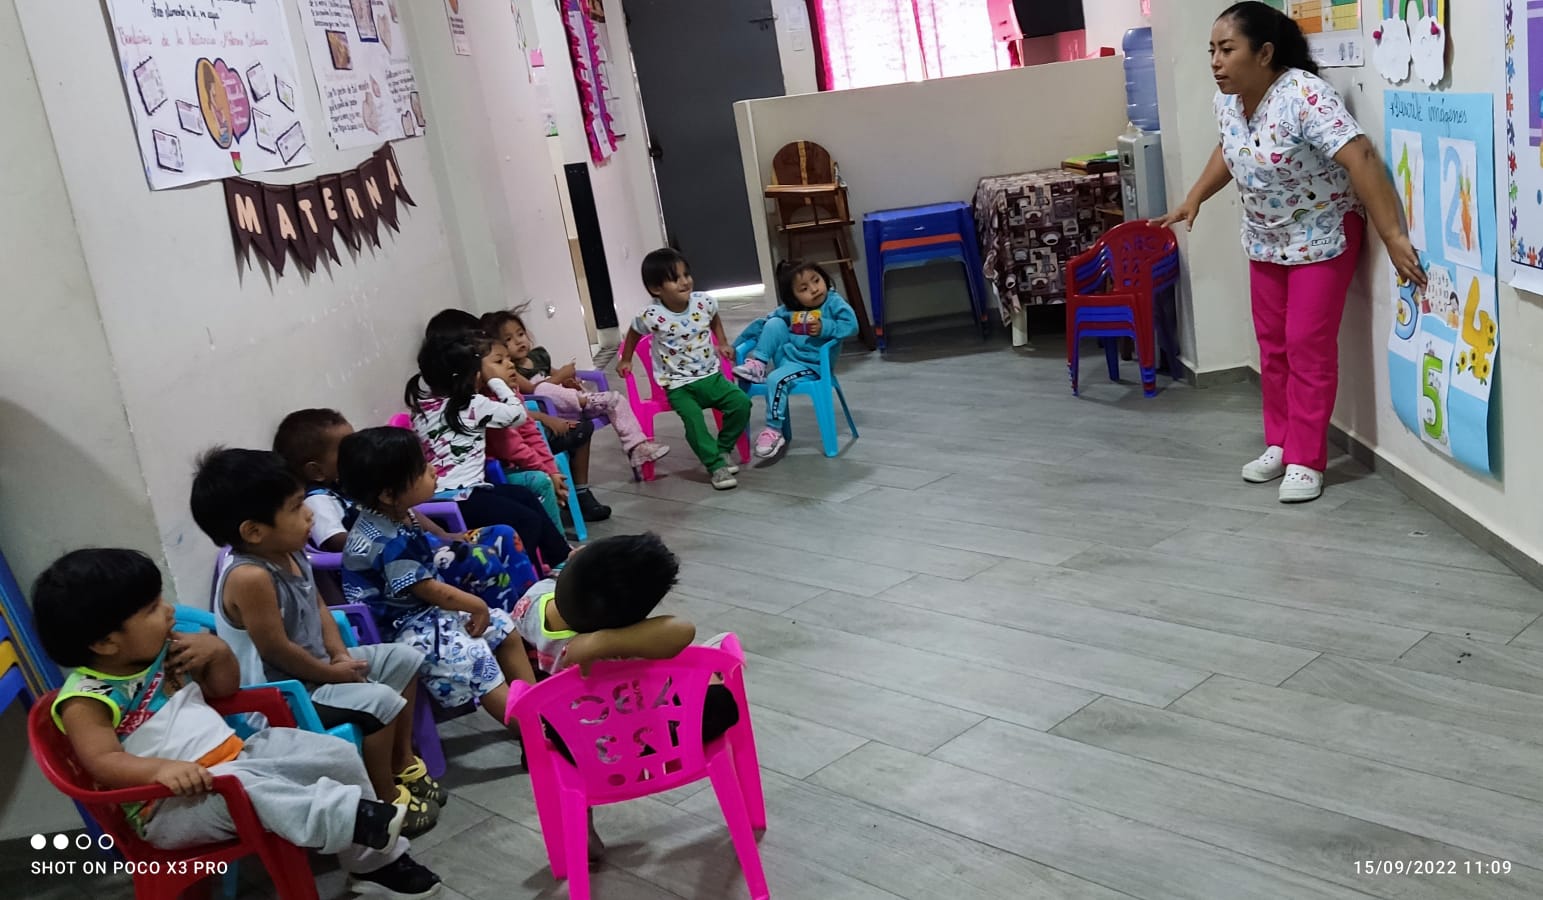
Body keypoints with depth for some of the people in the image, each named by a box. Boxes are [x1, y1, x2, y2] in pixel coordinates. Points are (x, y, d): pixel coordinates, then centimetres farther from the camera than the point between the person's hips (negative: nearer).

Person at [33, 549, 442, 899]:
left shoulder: (164, 652, 10)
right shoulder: (85, 699, -12)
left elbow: (224, 689, 21)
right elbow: (103, 762, -23)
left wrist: (218, 650, 0)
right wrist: (160, 768, -40)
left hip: (236, 756, 8)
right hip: (170, 805, -8)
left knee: (337, 755, -2)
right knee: (240, 787, -41)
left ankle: (374, 861, 9)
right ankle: (355, 819, -42)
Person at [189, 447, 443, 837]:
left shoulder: (290, 553, -3)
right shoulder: (250, 577, -33)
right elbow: (276, 651, -27)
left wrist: (340, 653, -2)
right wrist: (331, 672, -13)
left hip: (316, 666, 10)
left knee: (404, 659, 12)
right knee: (380, 701, -24)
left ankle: (402, 763, 26)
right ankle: (386, 799, -2)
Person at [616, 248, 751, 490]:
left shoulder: (704, 302, -7)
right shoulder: (651, 316, -16)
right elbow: (633, 333, 9)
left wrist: (723, 343, 16)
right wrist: (625, 360, 18)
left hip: (710, 375, 4)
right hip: (678, 385, -4)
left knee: (741, 402, -16)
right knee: (693, 418, -30)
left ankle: (724, 449, 9)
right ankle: (716, 465, -13)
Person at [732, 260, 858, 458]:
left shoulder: (834, 303, -6)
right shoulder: (788, 310, 8)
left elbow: (851, 325, -17)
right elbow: (761, 325, 14)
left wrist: (825, 328, -28)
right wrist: (736, 345, 13)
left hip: (811, 364, -6)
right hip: (786, 356, 6)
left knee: (776, 379, -29)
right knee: (774, 323, -9)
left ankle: (774, 432, -20)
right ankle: (758, 365, -8)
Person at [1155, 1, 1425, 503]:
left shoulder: (1305, 96, -30)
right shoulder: (1227, 100, -6)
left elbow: (1361, 159, -35)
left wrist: (1393, 237, -39)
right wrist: (1195, 197, 10)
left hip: (1322, 237, -7)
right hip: (1266, 239, 7)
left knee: (1308, 346, -5)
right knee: (1271, 343, 12)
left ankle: (1307, 460, 4)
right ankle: (1279, 443, 24)